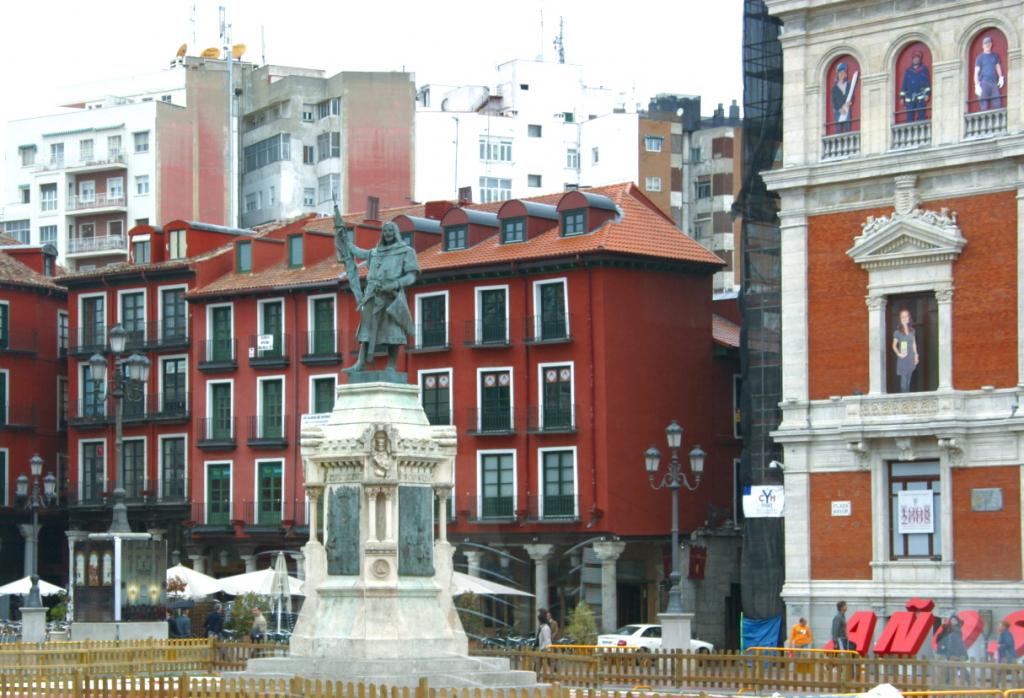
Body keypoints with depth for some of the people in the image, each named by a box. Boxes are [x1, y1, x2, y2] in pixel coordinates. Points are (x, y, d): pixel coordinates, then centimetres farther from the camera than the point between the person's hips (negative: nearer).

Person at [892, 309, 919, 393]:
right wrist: (898, 354, -17)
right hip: (903, 359, -4)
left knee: (908, 380, 8)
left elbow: (914, 344, 16)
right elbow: (894, 345, -2)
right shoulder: (897, 332, -6)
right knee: (903, 380, -8)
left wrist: (916, 355, 12)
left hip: (911, 358, 4)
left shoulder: (912, 331, 7)